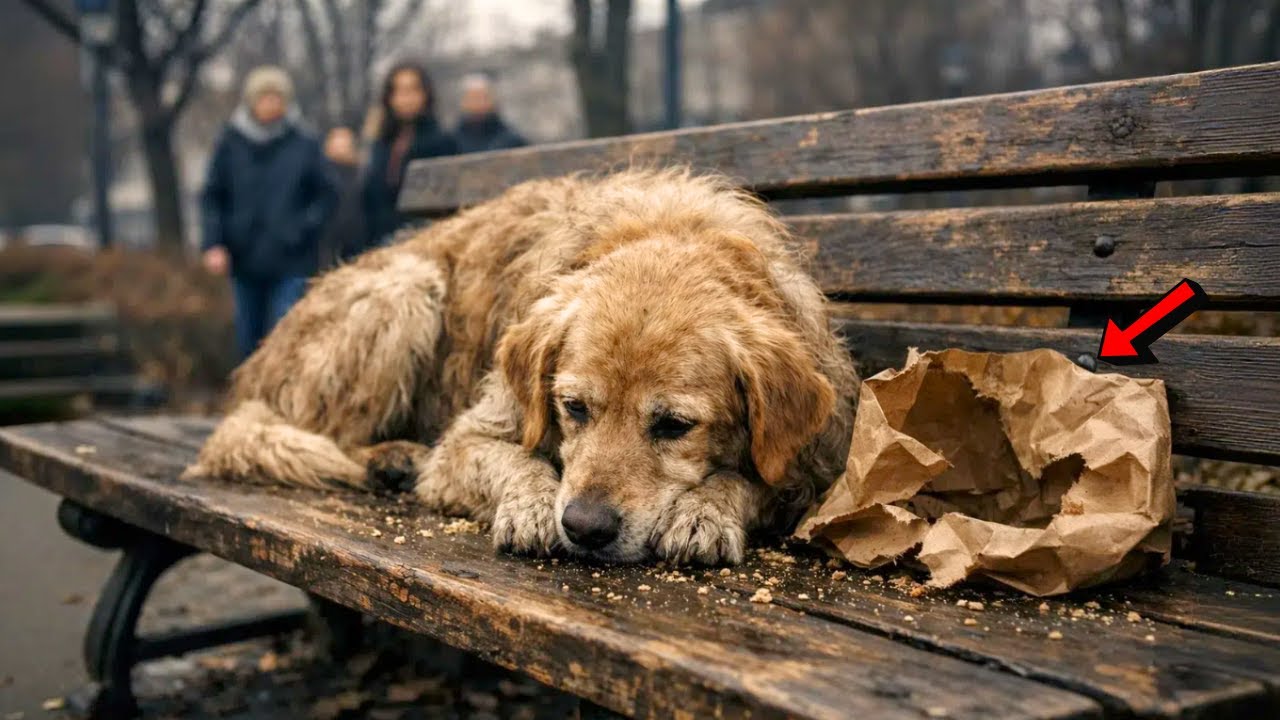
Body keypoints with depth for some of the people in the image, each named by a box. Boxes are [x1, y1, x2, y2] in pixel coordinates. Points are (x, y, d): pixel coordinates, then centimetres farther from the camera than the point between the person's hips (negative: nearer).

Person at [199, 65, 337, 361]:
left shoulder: (304, 146, -2)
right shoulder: (231, 144, 3)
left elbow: (327, 195, 2)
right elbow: (212, 197, 5)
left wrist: (303, 230, -11)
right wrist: (213, 244, -5)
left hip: (290, 263, -3)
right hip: (244, 261, 3)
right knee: (248, 339, 13)